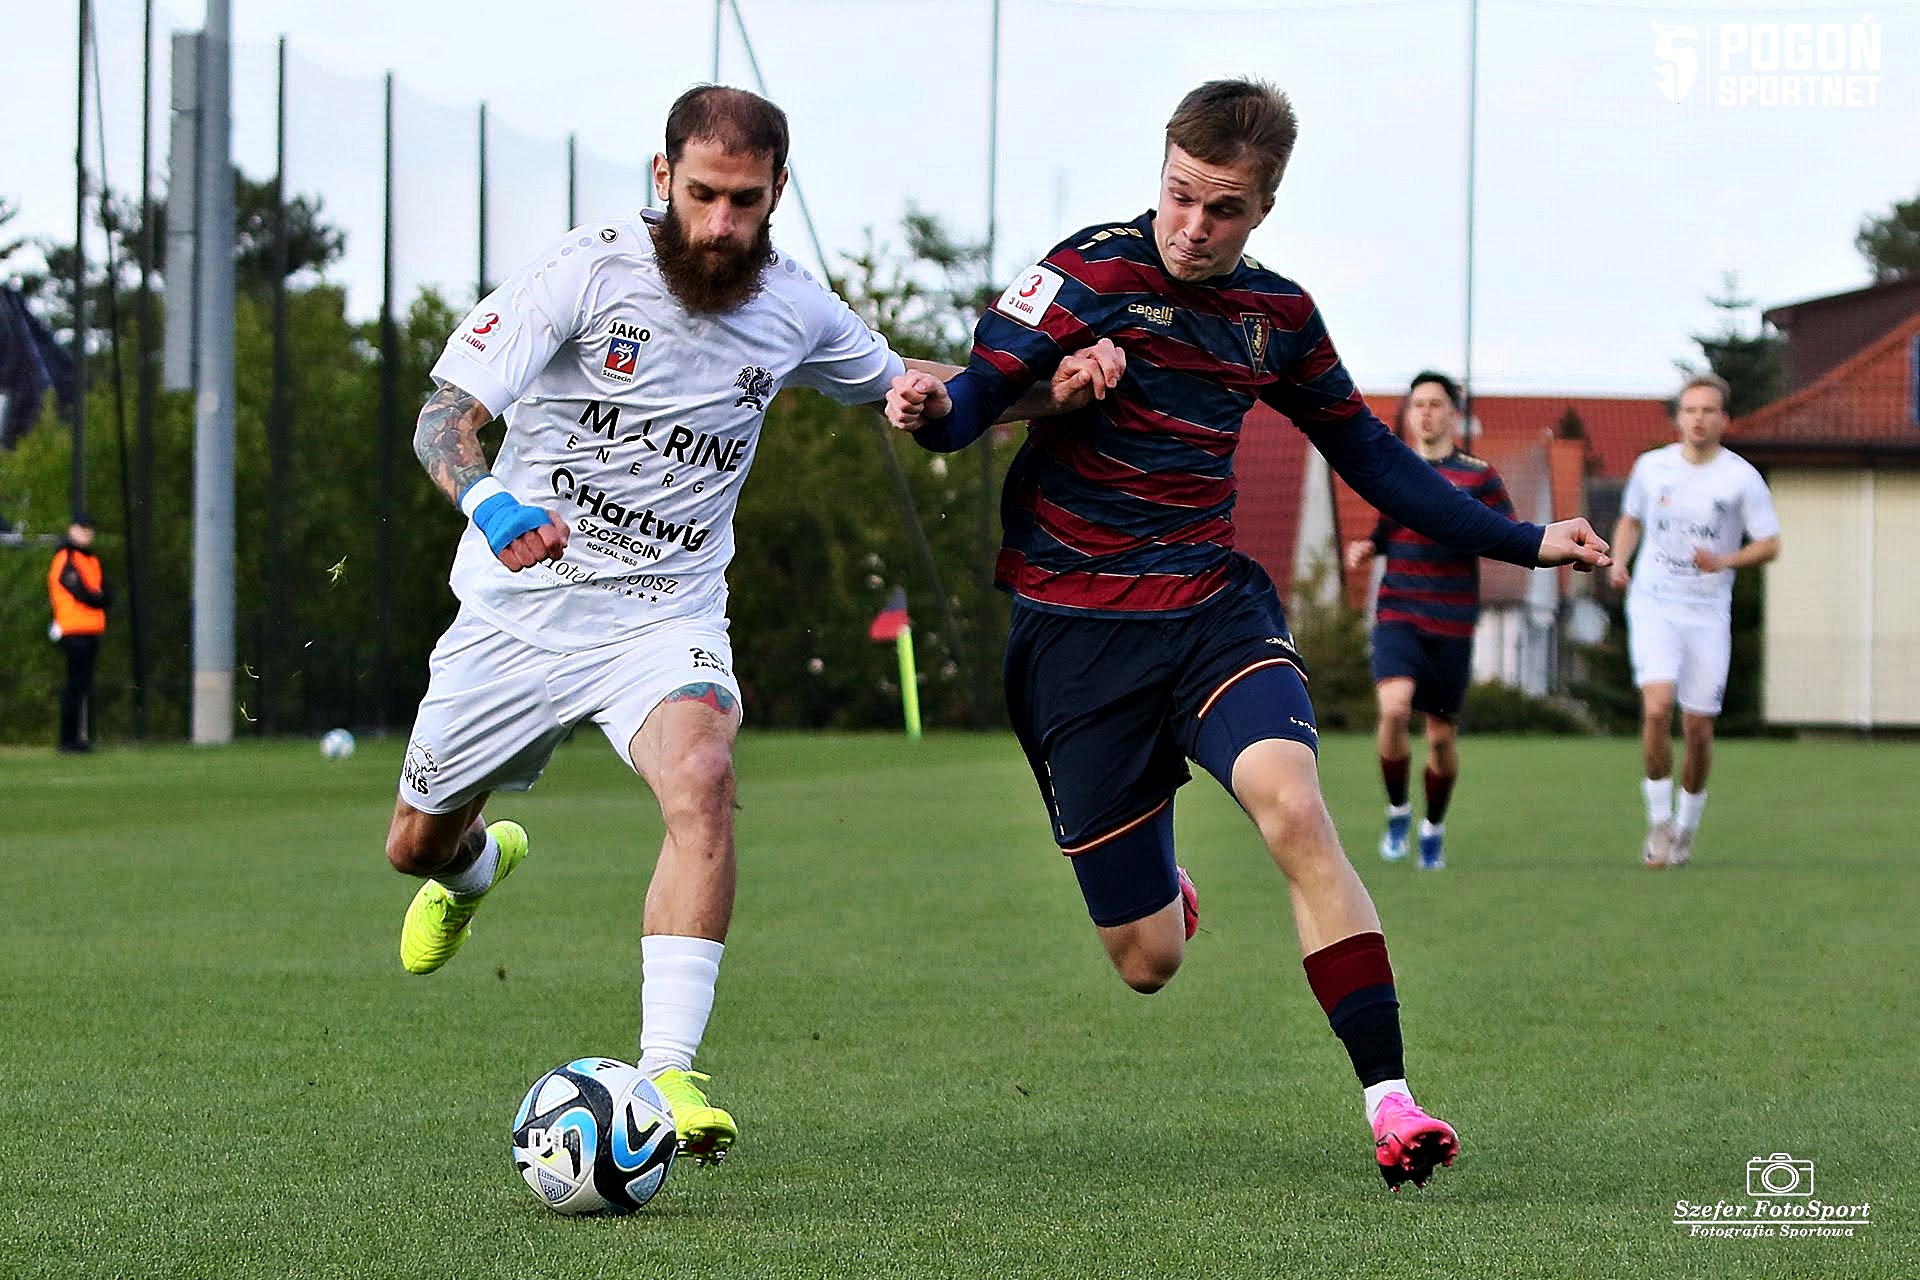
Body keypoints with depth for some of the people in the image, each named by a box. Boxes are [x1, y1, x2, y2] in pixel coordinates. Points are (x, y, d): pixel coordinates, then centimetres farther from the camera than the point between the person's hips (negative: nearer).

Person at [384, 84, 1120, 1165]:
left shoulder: (795, 309, -2)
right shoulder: (587, 273, -14)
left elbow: (900, 385, 17)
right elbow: (445, 415, -18)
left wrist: (1045, 392, -1)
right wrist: (488, 500, -41)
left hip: (664, 617, 0)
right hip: (518, 611, 0)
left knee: (703, 777, -32)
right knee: (419, 846, 13)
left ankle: (669, 1072, -34)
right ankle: (479, 865, 54)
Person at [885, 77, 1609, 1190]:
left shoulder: (1277, 316, 7)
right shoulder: (1093, 272, -7)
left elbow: (1369, 455, 20)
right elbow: (984, 394, -16)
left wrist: (1524, 544, 18)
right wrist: (933, 409, -41)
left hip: (1215, 609, 3)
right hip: (1075, 630, -2)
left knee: (1293, 806, -30)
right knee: (1148, 963, 0)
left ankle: (1391, 1102, -30)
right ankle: (1164, 890, 41)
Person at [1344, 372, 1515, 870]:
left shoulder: (1479, 475, 1)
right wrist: (1363, 548, 2)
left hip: (1452, 623, -1)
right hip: (1398, 617, 1)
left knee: (1442, 734, 5)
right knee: (1394, 708, -24)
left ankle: (1433, 827, 28)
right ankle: (1397, 811, -2)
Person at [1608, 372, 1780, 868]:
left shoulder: (1742, 478, -4)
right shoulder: (1651, 466, 2)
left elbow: (1770, 544, 0)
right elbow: (1630, 520, 19)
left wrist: (1724, 561, -18)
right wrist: (1618, 562, 1)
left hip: (1708, 615, 0)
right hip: (1652, 607, 0)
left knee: (1699, 729, 2)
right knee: (1658, 706, -21)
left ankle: (1686, 828, 24)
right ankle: (1659, 821, -6)